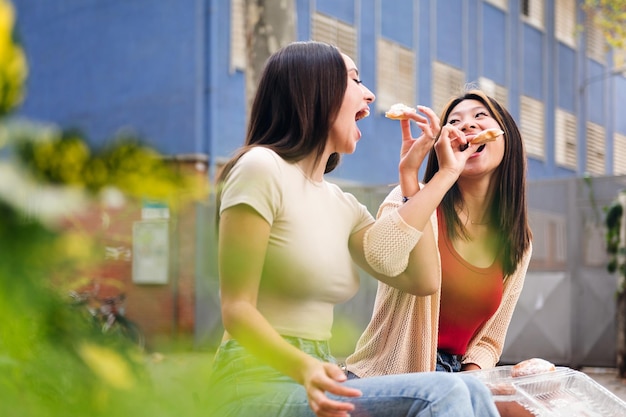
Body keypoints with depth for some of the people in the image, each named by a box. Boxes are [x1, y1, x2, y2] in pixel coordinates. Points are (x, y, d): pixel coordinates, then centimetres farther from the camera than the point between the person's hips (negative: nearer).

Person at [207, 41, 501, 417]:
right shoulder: (262, 168, -8)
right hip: (260, 386, -7)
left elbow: (419, 279, 1)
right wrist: (303, 367, -32)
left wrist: (443, 174, 10)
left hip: (318, 382, 8)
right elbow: (236, 309, -13)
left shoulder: (344, 206, 15)